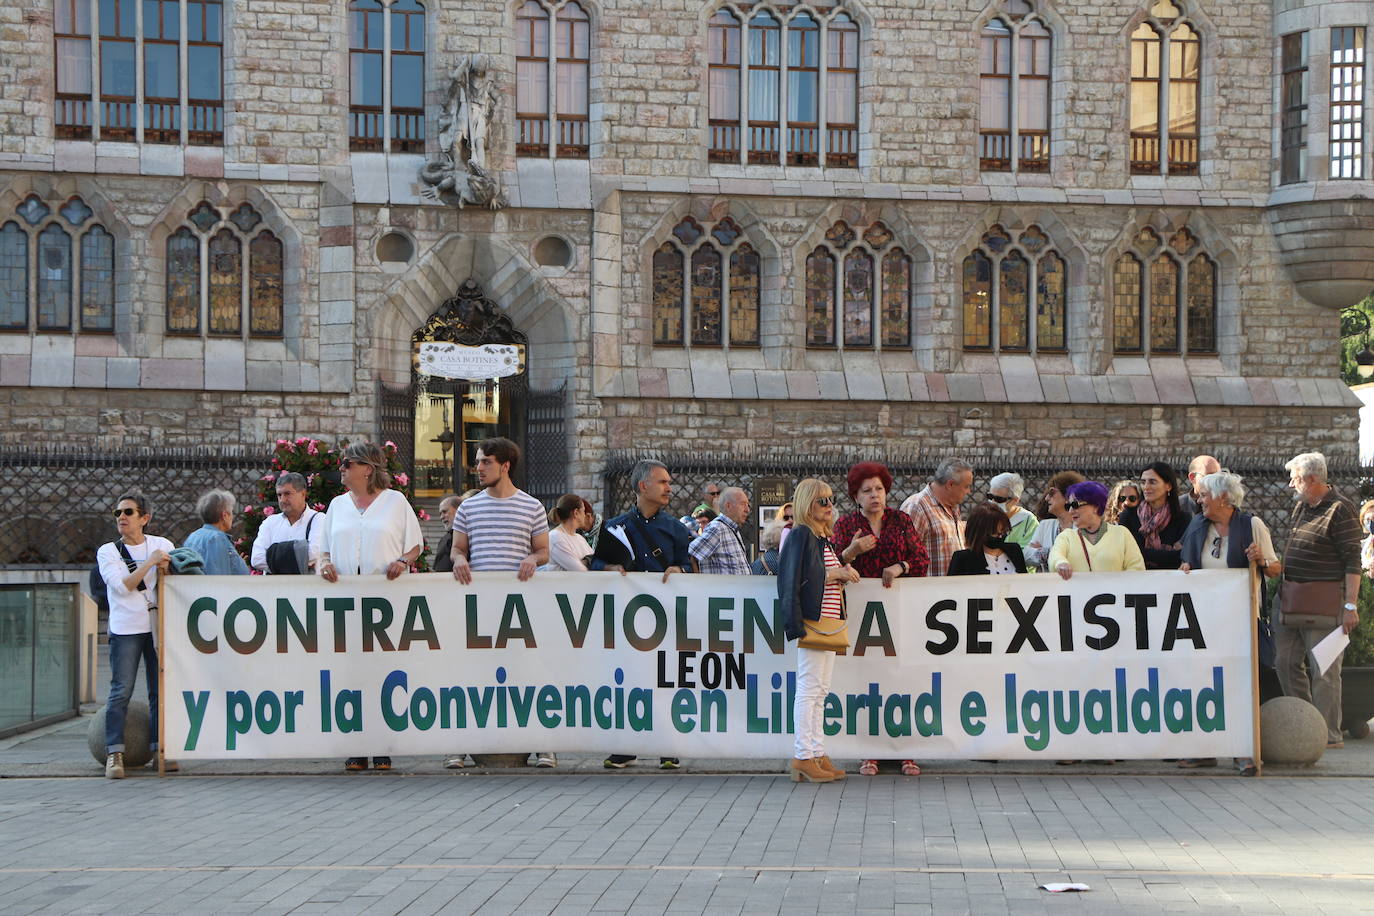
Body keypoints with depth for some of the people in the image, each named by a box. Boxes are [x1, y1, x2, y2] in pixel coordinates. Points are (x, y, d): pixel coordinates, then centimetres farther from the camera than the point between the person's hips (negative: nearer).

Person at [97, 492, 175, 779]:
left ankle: (159, 750, 12)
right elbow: (122, 586, -10)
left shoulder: (163, 546, 10)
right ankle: (114, 754, -6)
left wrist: (165, 570, -8)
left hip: (159, 626, 3)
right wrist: (150, 563, -14)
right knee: (121, 692, -9)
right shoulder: (107, 552, 3)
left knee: (161, 690, 5)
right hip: (126, 629, -3)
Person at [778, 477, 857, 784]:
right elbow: (792, 580, -18)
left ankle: (817, 753, 15)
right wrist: (834, 574, -18)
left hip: (829, 620, 9)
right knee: (809, 688, -7)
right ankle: (802, 757, -4)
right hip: (811, 620, -9)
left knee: (820, 690, 11)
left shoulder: (825, 538, 18)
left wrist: (842, 573, 4)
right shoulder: (800, 535, -9)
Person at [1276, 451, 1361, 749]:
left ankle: (1329, 734, 2)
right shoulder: (1301, 507, 15)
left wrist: (1350, 605, -18)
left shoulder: (1340, 510, -12)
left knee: (1324, 669, -4)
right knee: (1286, 662, 11)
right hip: (1291, 598, 9)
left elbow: (1352, 561, -14)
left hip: (1323, 600, -9)